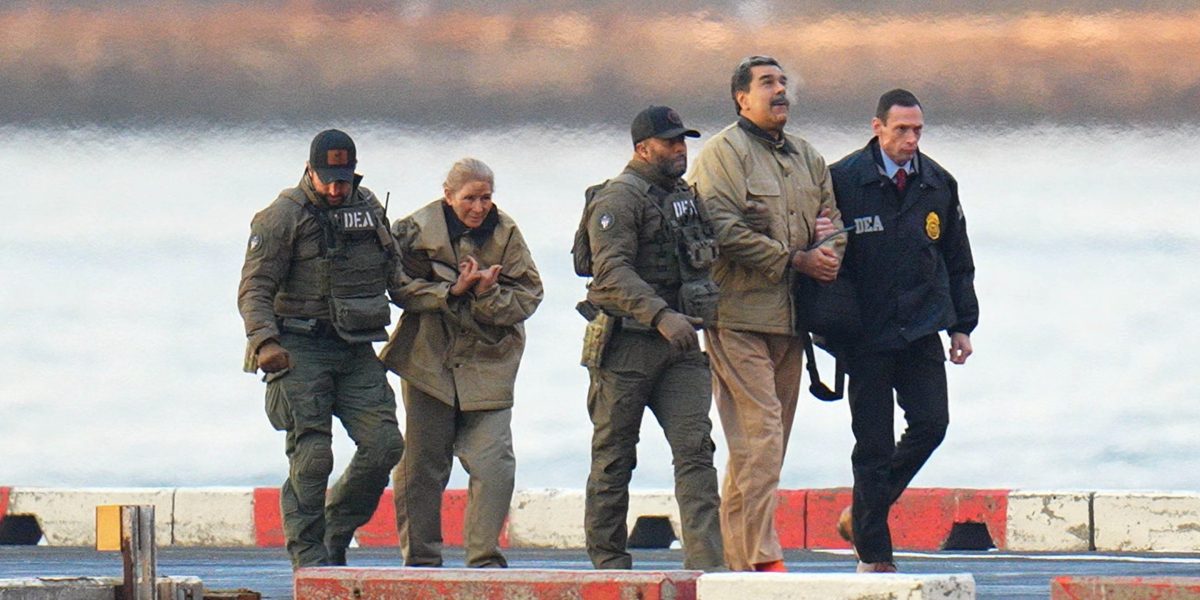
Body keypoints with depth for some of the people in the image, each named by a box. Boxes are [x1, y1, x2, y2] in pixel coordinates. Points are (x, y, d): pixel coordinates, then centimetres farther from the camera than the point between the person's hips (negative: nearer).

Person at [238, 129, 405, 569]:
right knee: (311, 456, -11)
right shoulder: (283, 217, -5)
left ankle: (337, 531, 12)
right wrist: (265, 341, -23)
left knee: (384, 443, -6)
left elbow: (393, 275, 28)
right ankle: (308, 555, -5)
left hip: (356, 351, 5)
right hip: (301, 349, -5)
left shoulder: (369, 208, 13)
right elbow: (255, 288, -10)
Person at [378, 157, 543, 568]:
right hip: (429, 361, -1)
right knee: (421, 464, 3)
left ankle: (485, 557, -3)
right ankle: (420, 558, 13)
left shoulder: (505, 234, 2)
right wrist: (453, 291, -20)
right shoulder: (417, 231, -4)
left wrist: (488, 295, -19)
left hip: (487, 365, 1)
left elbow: (528, 297, 0)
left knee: (494, 463, -9)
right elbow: (403, 288, -10)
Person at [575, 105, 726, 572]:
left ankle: (706, 562, -13)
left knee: (695, 447, -6)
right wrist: (661, 315, -30)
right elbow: (612, 273, -20)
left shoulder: (683, 197, 17)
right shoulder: (619, 199, -9)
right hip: (627, 345, -7)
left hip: (679, 345, 7)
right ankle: (609, 560, 10)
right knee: (614, 458, 3)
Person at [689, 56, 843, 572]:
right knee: (759, 433, -14)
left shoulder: (805, 157, 20)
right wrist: (796, 260, -15)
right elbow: (726, 230, -15)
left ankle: (738, 555, 13)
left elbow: (832, 217, 25)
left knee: (769, 441, 8)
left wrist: (830, 241, 0)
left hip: (789, 317, 8)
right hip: (740, 314, -8)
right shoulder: (724, 153, -4)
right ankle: (761, 557, -17)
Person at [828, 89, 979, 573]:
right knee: (874, 443, -2)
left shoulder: (938, 184, 8)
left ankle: (862, 515, 16)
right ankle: (873, 554, 6)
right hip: (867, 335, -4)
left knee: (930, 425, -5)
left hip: (921, 332, 4)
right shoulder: (843, 181, -7)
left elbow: (958, 261, 16)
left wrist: (962, 325, 12)